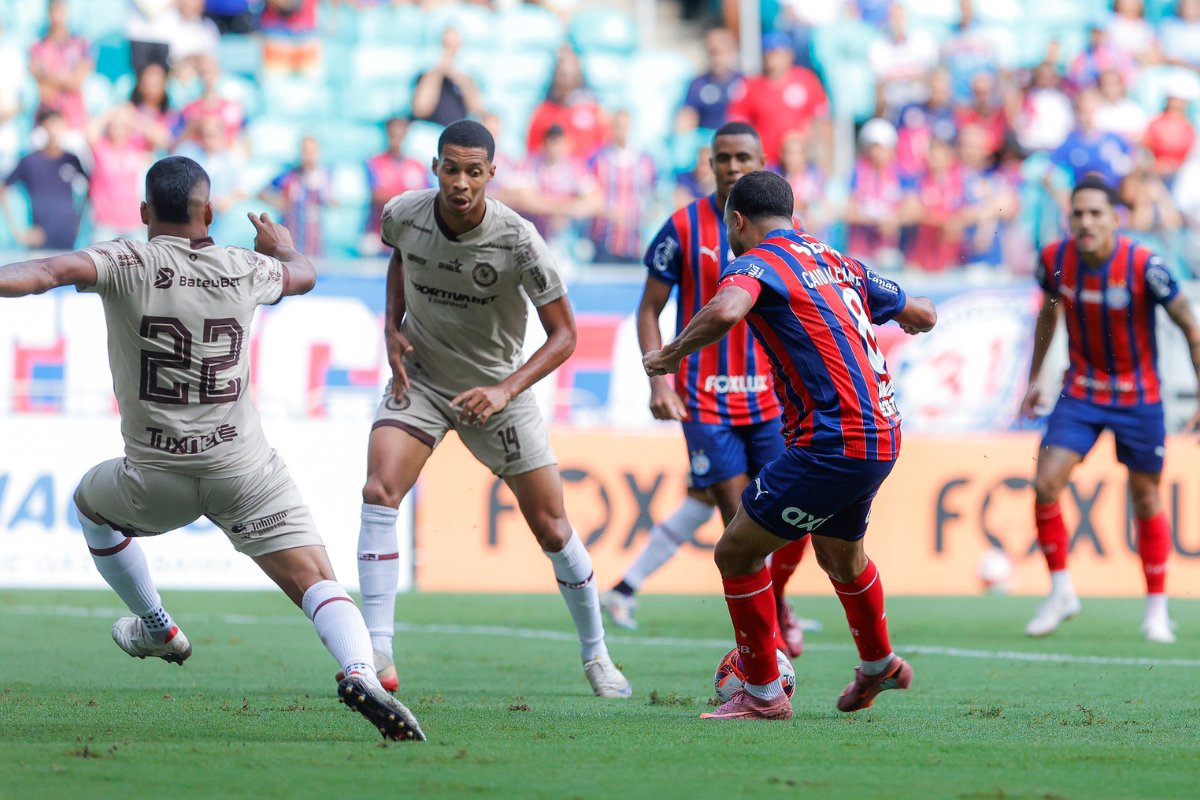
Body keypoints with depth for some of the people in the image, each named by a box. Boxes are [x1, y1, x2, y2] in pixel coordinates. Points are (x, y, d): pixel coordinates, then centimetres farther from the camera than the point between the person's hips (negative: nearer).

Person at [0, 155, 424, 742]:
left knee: (90, 501, 32)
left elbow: (58, 269, -27)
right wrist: (284, 246, 50)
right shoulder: (244, 270, 5)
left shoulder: (127, 263, -7)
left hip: (156, 480, -1)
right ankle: (360, 671, -32)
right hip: (245, 469, 1)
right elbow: (303, 275, 28)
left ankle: (156, 629, 39)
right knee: (317, 583, -4)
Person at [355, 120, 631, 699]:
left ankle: (596, 656, 23)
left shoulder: (517, 240, -24)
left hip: (496, 388, -1)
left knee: (551, 526, 1)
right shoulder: (403, 215, -14)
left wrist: (505, 390, -29)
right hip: (419, 379, 2)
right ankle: (377, 656, -21)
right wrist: (392, 325, -1)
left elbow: (564, 334, -16)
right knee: (379, 492, -22)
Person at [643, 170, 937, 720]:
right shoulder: (835, 261, 16)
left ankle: (763, 694, 6)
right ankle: (879, 665, 52)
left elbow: (725, 311, -32)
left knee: (736, 552, 0)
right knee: (839, 554, 32)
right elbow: (921, 315, 26)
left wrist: (671, 354, -15)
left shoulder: (756, 262, -7)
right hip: (882, 436, 9)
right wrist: (914, 314, 50)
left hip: (833, 443, -9)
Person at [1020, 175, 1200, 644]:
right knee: (1045, 485, -11)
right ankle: (1061, 592, 7)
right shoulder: (1055, 259, -11)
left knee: (1145, 498, 4)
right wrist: (1035, 377, 15)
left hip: (1138, 398, -3)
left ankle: (1156, 609, 19)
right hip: (1081, 393, 3)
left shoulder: (1144, 266, -23)